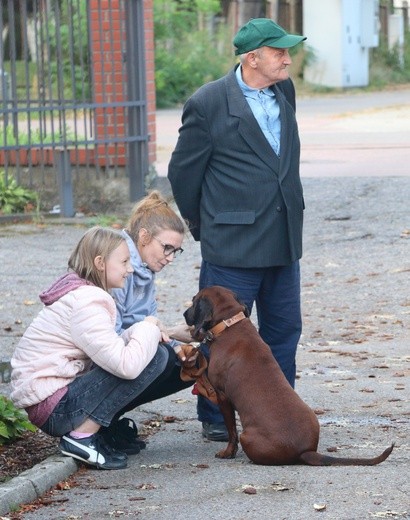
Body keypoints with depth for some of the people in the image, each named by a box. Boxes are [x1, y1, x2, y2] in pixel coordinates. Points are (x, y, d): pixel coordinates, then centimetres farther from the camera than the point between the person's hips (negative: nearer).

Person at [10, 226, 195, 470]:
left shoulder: (81, 292, 12)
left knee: (154, 351, 10)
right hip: (51, 409, -10)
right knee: (152, 357, -18)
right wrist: (148, 328, -9)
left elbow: (110, 348, 11)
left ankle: (101, 431, 10)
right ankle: (82, 437, -12)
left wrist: (144, 332, -5)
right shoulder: (86, 303, -20)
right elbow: (126, 365, -27)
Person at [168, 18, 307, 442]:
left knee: (284, 328, 12)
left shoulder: (284, 93, 8)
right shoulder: (208, 103, -11)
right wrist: (203, 227, 7)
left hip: (284, 241, 6)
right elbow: (183, 171, -2)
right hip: (233, 244, -6)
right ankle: (214, 420, 13)